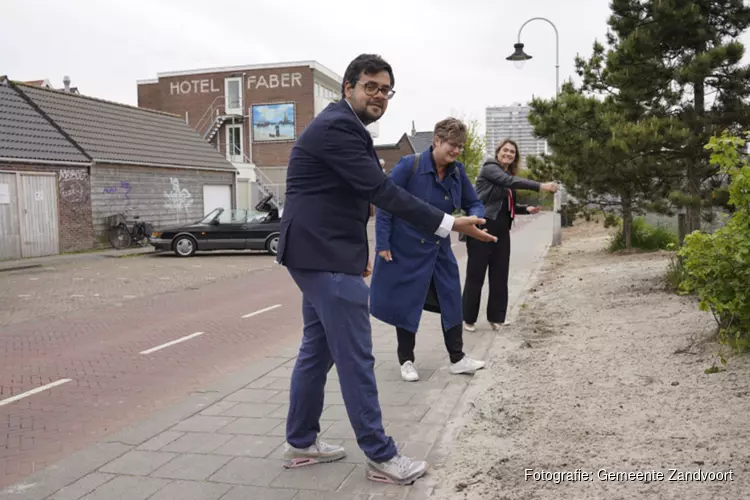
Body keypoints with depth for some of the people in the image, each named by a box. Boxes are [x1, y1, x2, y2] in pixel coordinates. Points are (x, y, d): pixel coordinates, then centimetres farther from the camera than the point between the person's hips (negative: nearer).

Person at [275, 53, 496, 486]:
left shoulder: (342, 126, 18)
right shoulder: (337, 127, -16)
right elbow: (381, 190, -22)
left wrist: (357, 252, 25)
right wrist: (449, 224, -21)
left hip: (322, 254, 11)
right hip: (327, 257, -11)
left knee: (318, 349, 16)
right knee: (356, 357, -4)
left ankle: (301, 443, 27)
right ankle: (381, 457, 8)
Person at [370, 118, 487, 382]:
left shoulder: (457, 172, -3)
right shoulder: (409, 166, -18)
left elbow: (474, 203, 5)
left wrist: (473, 218, -19)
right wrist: (382, 244, -17)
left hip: (439, 249, 5)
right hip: (406, 249, -5)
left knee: (451, 300, 8)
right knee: (407, 303, 7)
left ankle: (457, 358, 21)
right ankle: (406, 361, 22)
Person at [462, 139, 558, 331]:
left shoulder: (508, 176, 18)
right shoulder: (489, 168, -6)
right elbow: (511, 181, -23)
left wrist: (526, 209, 5)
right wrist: (540, 186, -30)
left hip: (501, 232, 8)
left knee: (500, 276, 7)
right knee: (475, 276, -2)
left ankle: (496, 317, 16)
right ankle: (469, 319, 8)